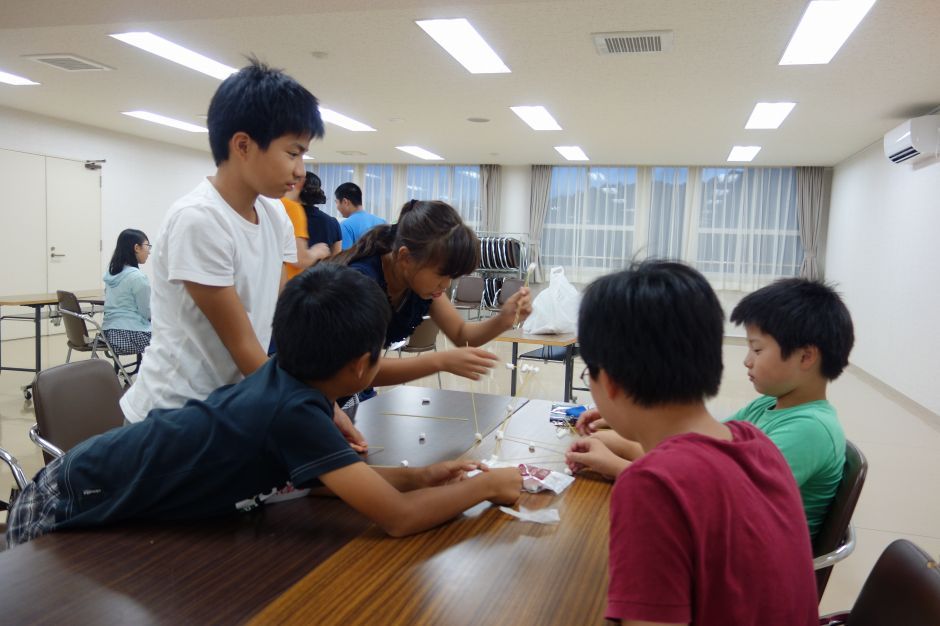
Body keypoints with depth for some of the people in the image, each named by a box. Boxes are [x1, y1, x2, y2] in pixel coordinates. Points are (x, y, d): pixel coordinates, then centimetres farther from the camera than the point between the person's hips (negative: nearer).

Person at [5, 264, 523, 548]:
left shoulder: (285, 378, -9)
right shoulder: (293, 411, -33)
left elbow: (324, 475, 4)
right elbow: (397, 519, -33)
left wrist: (419, 477, -5)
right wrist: (487, 485, -18)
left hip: (100, 490, 8)